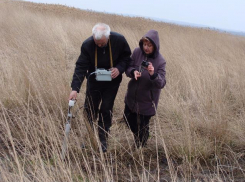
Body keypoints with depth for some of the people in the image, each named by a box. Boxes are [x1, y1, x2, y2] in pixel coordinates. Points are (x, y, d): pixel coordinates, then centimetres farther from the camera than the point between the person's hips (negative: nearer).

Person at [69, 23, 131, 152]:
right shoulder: (87, 45, -24)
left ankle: (102, 140, 19)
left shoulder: (119, 40, -22)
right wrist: (75, 88, -32)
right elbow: (81, 67, -24)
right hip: (94, 81, 1)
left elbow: (127, 57, -4)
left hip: (112, 82, 0)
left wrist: (119, 68, -25)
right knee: (90, 109, 8)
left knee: (106, 110, 3)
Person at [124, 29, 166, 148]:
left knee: (142, 126, 7)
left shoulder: (160, 61, -20)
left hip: (147, 100, -4)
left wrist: (153, 74, -43)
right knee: (128, 119, 21)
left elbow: (161, 84, -23)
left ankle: (140, 147, 36)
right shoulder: (137, 52, -10)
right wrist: (133, 72, -25)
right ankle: (137, 136, 53)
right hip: (132, 96, 4)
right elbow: (128, 67, -1)